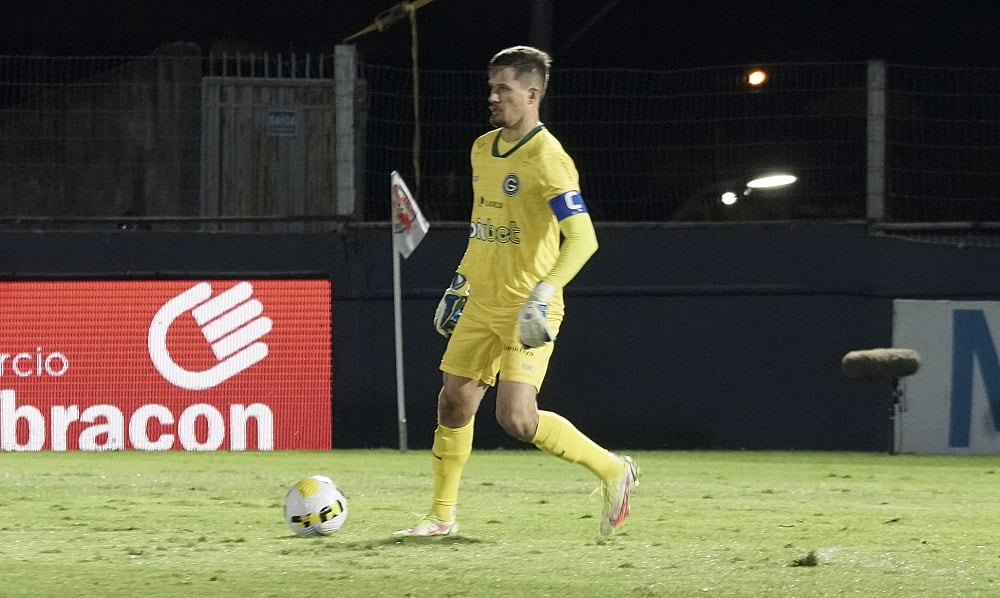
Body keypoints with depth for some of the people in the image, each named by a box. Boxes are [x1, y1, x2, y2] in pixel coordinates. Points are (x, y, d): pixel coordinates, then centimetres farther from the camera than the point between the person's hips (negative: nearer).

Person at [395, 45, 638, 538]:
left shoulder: (546, 159, -17)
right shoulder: (483, 149, 10)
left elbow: (582, 237, -25)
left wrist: (547, 288, -37)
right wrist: (462, 279, 25)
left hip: (527, 310, -8)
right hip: (482, 303, 8)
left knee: (517, 419, -17)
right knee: (454, 402, 7)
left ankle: (612, 470, 1)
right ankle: (442, 515, 19)